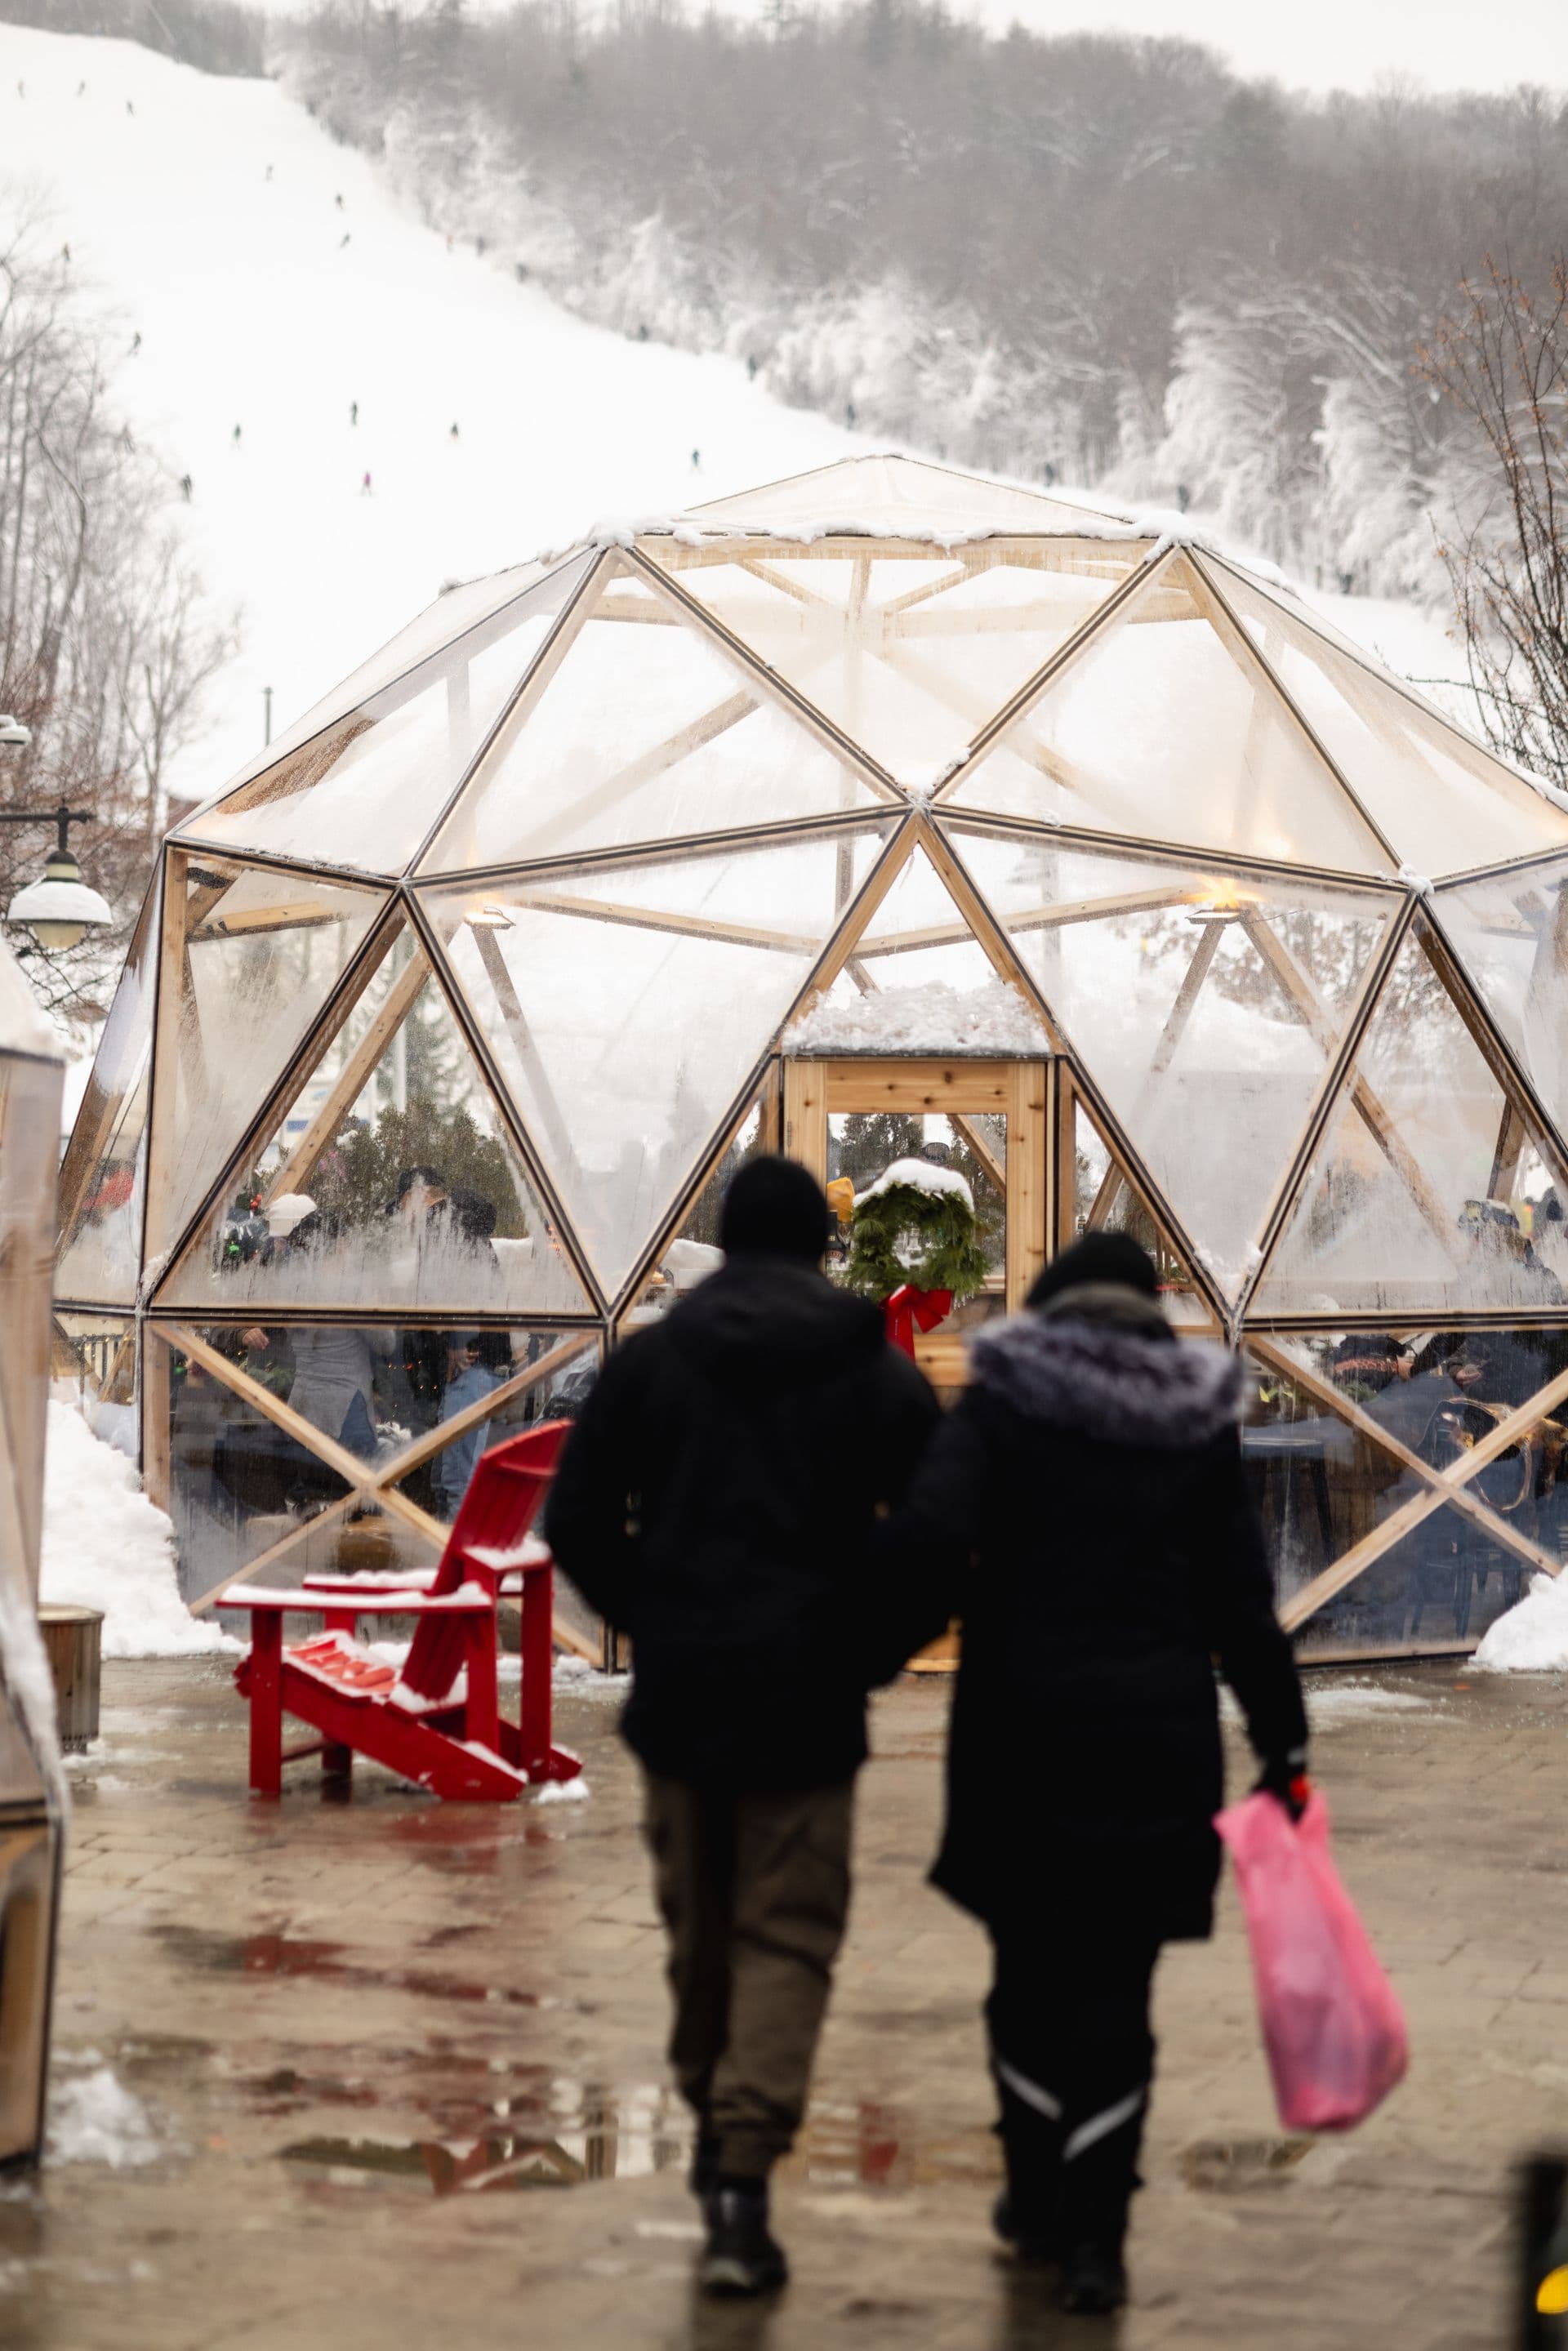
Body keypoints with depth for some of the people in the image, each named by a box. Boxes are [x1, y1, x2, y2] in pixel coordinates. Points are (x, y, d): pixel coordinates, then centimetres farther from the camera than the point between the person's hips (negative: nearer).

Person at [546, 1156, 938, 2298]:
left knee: (698, 1921, 18)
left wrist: (652, 1624, 12)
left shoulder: (651, 1359, 2)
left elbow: (577, 1524, 0)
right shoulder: (881, 1375, -1)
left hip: (679, 1693, 2)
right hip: (810, 1702, -2)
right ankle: (744, 2176, -11)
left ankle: (714, 2128, 32)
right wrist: (871, 1654, 9)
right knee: (789, 1935, 2)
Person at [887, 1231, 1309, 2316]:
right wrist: (1285, 1744, 9)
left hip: (1022, 1726, -1)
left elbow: (928, 1535, -18)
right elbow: (1239, 1598, 4)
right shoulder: (1199, 1423, 4)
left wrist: (908, 1629, 2)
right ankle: (1095, 2236, 1)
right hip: (1157, 1735, 1)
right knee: (1115, 1980, 5)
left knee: (1030, 1964, 15)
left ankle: (1040, 2202, 26)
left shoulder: (1001, 1402, -3)